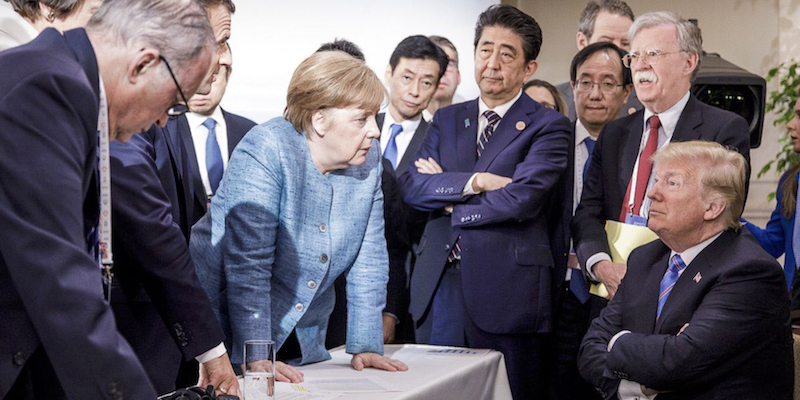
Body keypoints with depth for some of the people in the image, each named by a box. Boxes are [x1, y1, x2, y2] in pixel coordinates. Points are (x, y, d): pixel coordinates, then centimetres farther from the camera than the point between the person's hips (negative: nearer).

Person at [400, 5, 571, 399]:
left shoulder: (548, 126, -1)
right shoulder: (446, 119, 15)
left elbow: (522, 199, -15)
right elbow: (411, 185, 1)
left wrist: (448, 199, -4)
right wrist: (474, 182, -13)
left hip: (506, 291, -4)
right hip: (439, 285, 5)